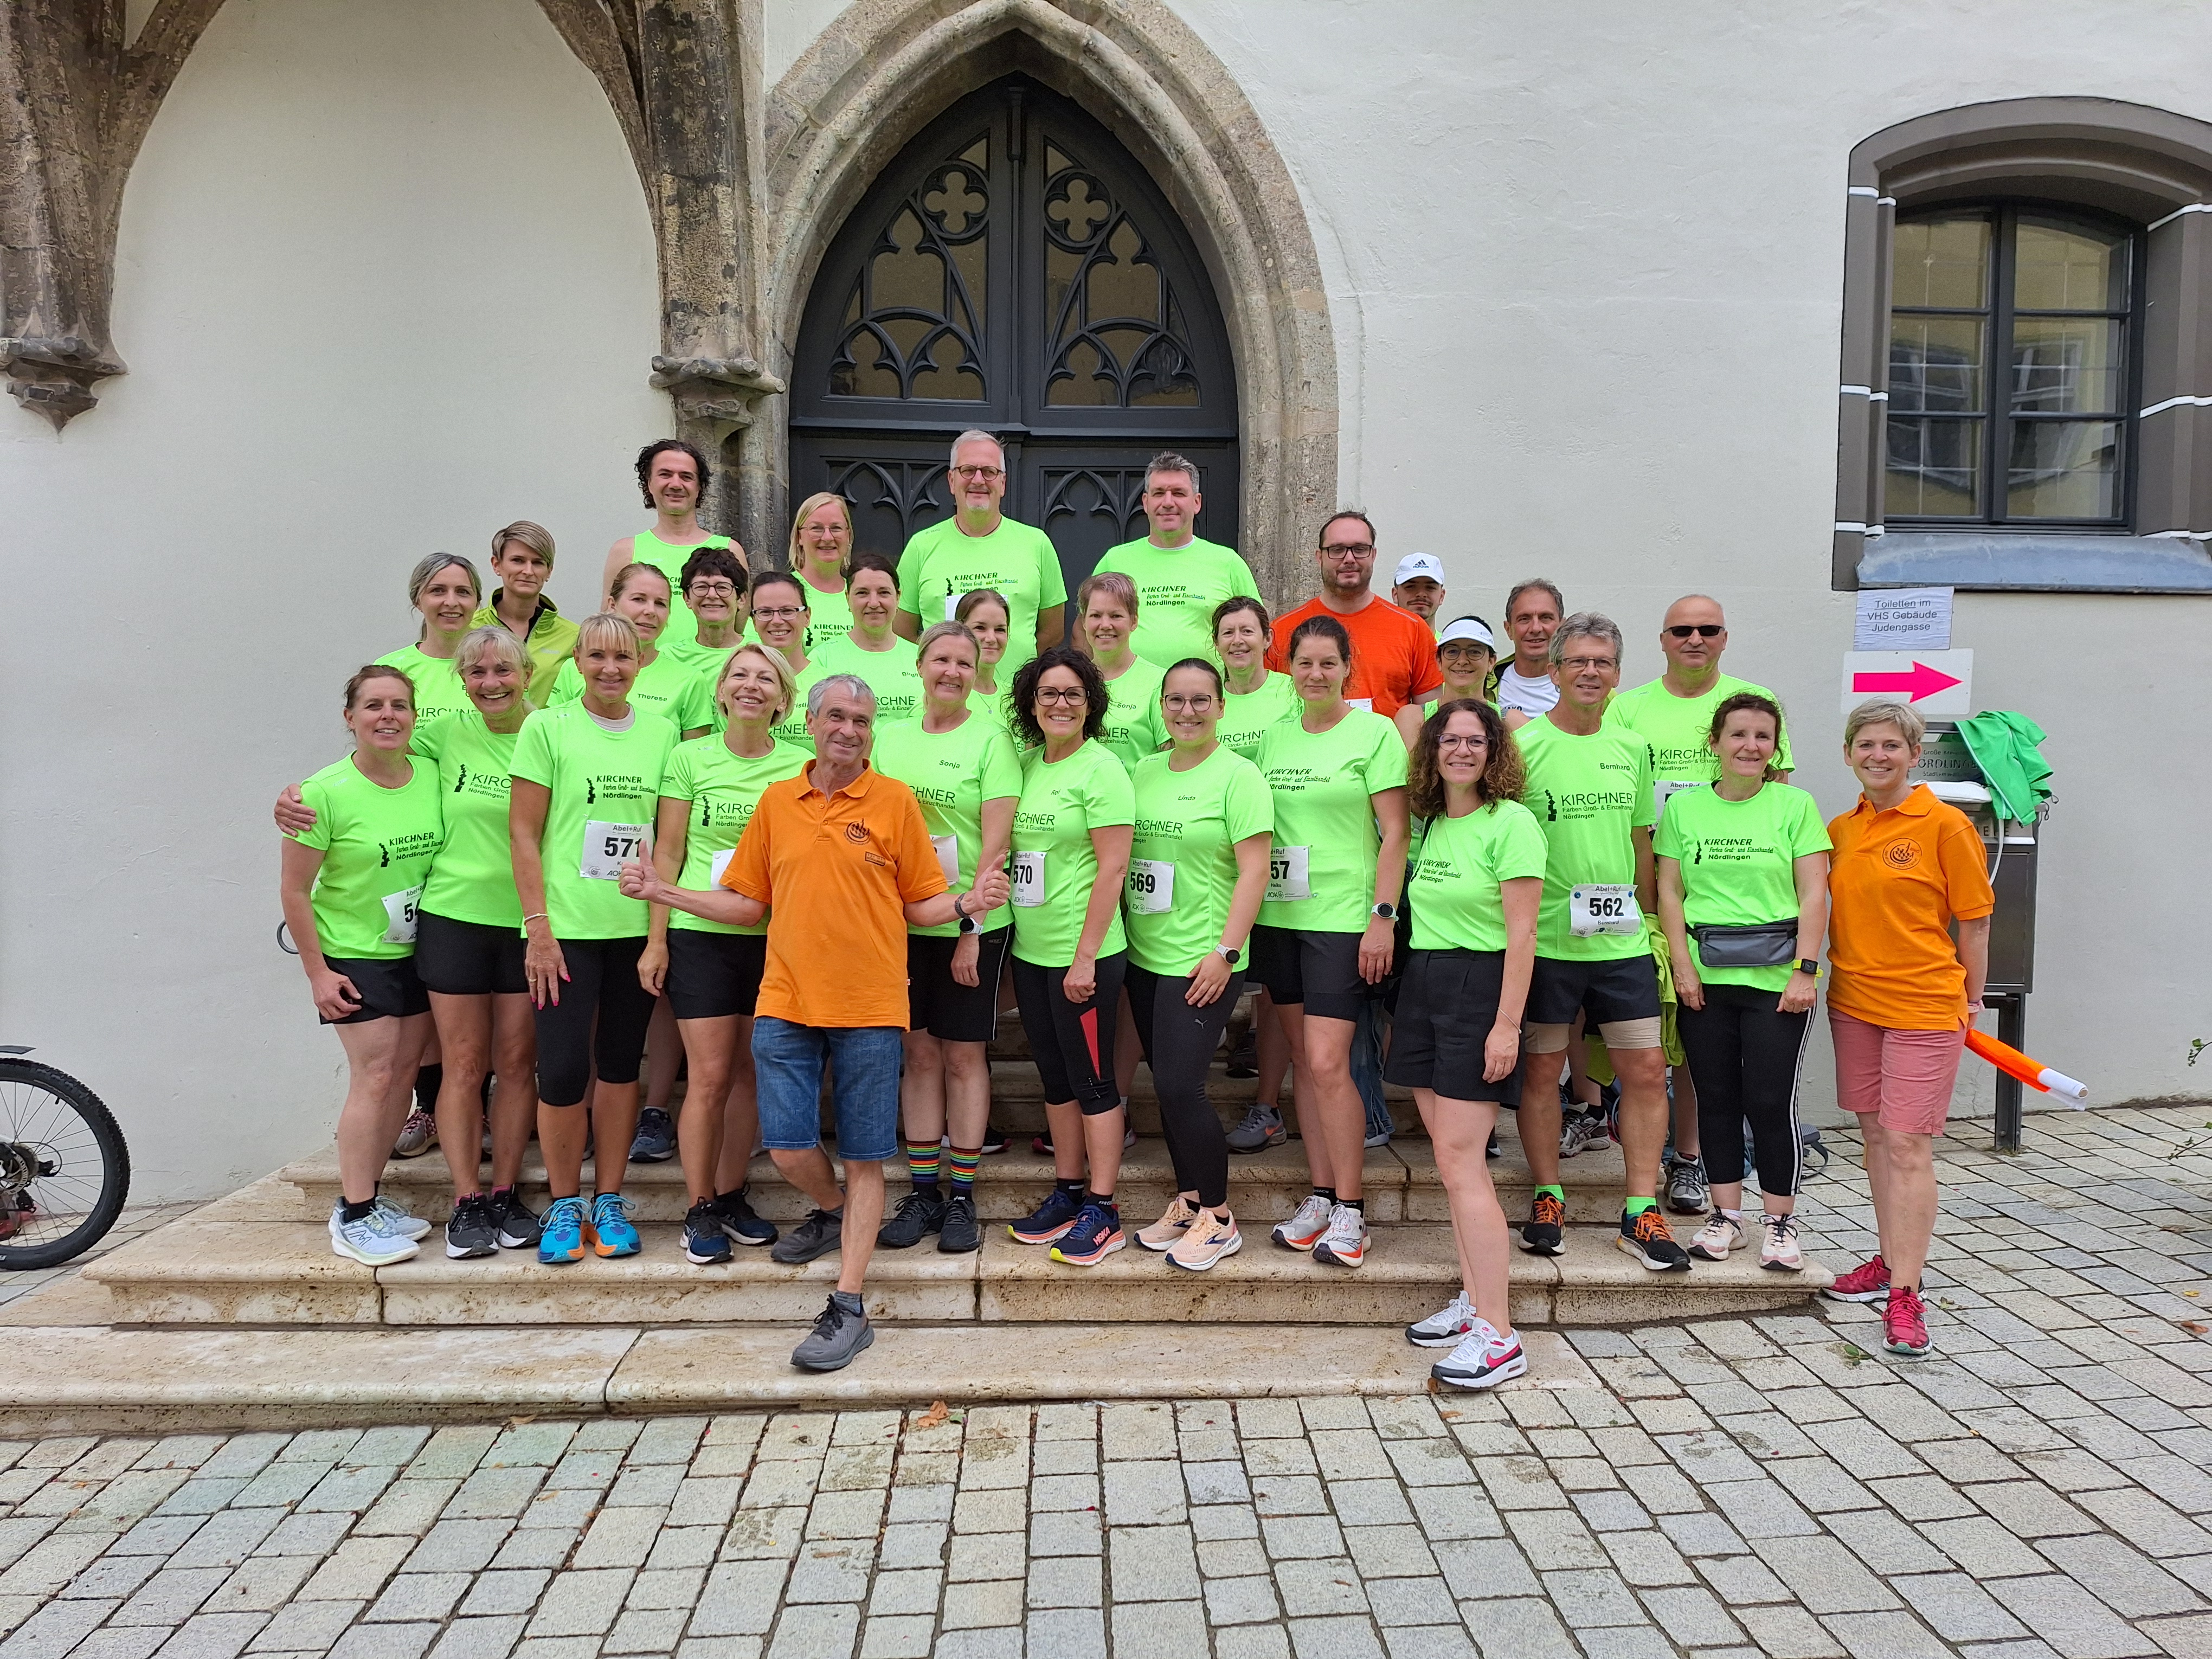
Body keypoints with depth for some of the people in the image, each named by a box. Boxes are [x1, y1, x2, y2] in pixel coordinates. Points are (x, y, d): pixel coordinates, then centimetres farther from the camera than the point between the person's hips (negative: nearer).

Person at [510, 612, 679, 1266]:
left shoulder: (661, 733, 7)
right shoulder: (546, 728, -1)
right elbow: (523, 832, -3)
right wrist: (538, 926, -9)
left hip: (638, 926, 3)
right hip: (567, 926, -3)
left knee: (621, 1064, 10)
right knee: (562, 1070, -4)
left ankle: (608, 1201, 23)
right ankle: (564, 1205, 16)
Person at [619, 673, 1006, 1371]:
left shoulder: (895, 801, 1)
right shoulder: (776, 801, 9)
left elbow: (921, 905, 2)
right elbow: (749, 903, 14)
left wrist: (968, 902, -17)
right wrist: (664, 893, 7)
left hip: (870, 1006, -2)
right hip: (787, 1001, 3)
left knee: (864, 1157, 2)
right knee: (788, 1147, 0)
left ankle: (848, 1307, 10)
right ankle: (833, 1211, 35)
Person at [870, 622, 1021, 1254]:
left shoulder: (990, 738, -5)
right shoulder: (889, 737, 9)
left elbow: (996, 843, -9)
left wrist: (971, 925, -14)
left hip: (972, 924, -4)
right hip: (904, 923, 4)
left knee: (964, 1057, 5)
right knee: (920, 1055, 10)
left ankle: (961, 1197, 16)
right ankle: (922, 1192, 20)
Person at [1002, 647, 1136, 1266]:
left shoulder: (1100, 768, -11)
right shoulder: (1026, 763, 10)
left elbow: (1113, 866, -16)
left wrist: (1085, 957, -18)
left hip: (1083, 953, -7)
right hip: (1030, 949, 7)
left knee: (1091, 1079, 1)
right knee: (1055, 1076, 15)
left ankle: (1102, 1214, 11)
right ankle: (1066, 1193, 28)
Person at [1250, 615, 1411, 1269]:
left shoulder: (1375, 732, -4)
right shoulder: (1274, 734, 12)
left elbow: (1394, 834, -6)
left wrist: (1382, 917, -13)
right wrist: (1247, 906, 10)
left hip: (1342, 918, -5)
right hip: (1278, 916, 6)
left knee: (1327, 1063, -10)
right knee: (1304, 1060, 10)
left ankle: (1349, 1209, 4)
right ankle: (1321, 1196, 20)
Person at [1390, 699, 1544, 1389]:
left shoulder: (1510, 823, -9)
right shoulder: (1429, 823, 14)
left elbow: (1521, 932, -14)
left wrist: (1507, 1024, -18)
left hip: (1479, 987, -7)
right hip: (1422, 987, 8)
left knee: (1459, 1161, -11)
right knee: (1453, 1158, 10)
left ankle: (1498, 1334, -6)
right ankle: (1473, 1300, 21)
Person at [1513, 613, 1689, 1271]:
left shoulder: (1631, 749, 10)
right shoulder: (1524, 746, -6)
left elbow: (1640, 842, 18)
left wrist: (1646, 919, 17)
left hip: (1623, 943, 4)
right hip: (1546, 940, -4)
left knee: (1646, 1071, 4)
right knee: (1541, 1070, 6)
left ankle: (1641, 1211, 15)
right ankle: (1547, 1199, 22)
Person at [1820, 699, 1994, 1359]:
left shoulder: (1944, 824, -9)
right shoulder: (1839, 831, 6)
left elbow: (1973, 922, -3)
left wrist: (1972, 999, 3)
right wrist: (1833, 975, 8)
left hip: (1924, 1007, -5)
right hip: (1854, 1002, 6)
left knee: (1909, 1146, -5)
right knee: (1877, 1137, 14)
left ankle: (1905, 1294, 1)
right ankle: (1890, 1261, 28)